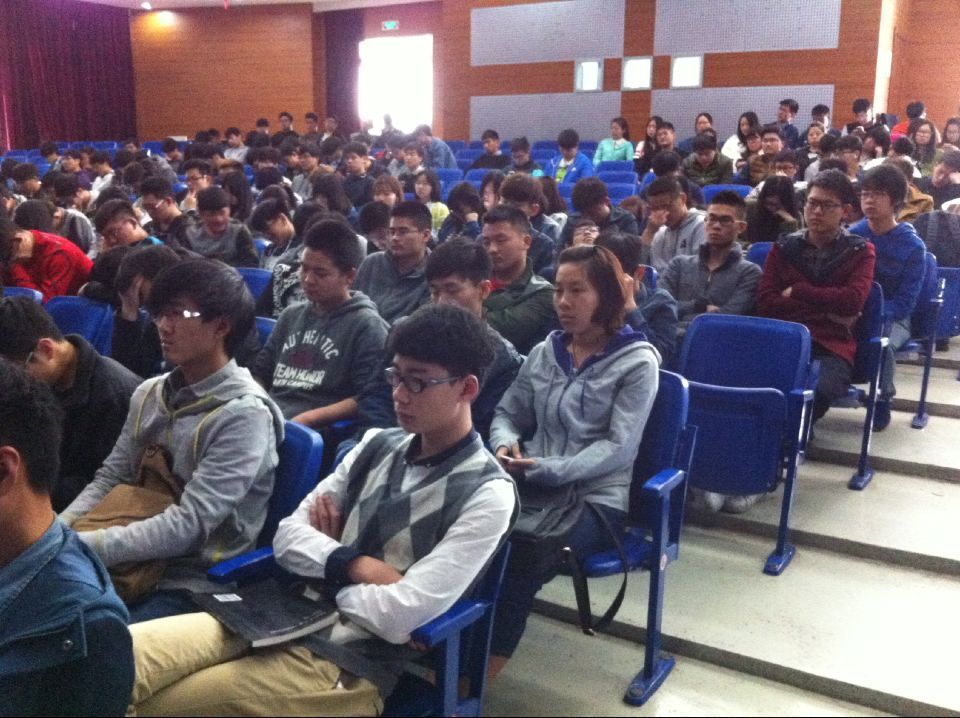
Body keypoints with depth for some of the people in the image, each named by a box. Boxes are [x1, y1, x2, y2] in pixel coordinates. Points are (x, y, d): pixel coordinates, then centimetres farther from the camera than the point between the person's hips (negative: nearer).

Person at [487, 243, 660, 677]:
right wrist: (506, 444, -7)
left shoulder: (637, 361, -4)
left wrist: (550, 469, -23)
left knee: (520, 562, -31)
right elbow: (507, 413, 18)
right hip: (533, 487, 5)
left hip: (597, 498, -4)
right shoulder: (544, 352, 12)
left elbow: (618, 448, -12)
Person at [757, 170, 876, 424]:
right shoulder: (783, 247, 18)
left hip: (831, 347, -1)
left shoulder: (860, 251, 14)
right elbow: (765, 304, 5)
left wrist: (796, 291, 0)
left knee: (817, 391, -36)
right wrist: (827, 309, -2)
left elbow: (853, 301, -4)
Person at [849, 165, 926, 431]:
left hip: (893, 317, -2)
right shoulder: (852, 235, -1)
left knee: (880, 341, -35)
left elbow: (905, 301, -11)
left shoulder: (913, 246, -10)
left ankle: (882, 401, -7)